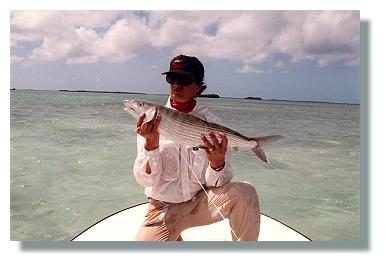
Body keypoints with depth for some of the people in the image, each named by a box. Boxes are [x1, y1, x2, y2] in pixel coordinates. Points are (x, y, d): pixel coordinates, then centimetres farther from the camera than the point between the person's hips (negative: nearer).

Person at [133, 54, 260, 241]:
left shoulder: (212, 124, -5)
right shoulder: (150, 122, -6)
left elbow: (215, 183, -8)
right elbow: (144, 180, -12)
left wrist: (217, 164, -31)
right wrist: (151, 145, -30)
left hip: (202, 201, 0)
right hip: (164, 207, 0)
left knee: (244, 193, -26)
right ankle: (174, 240, 11)